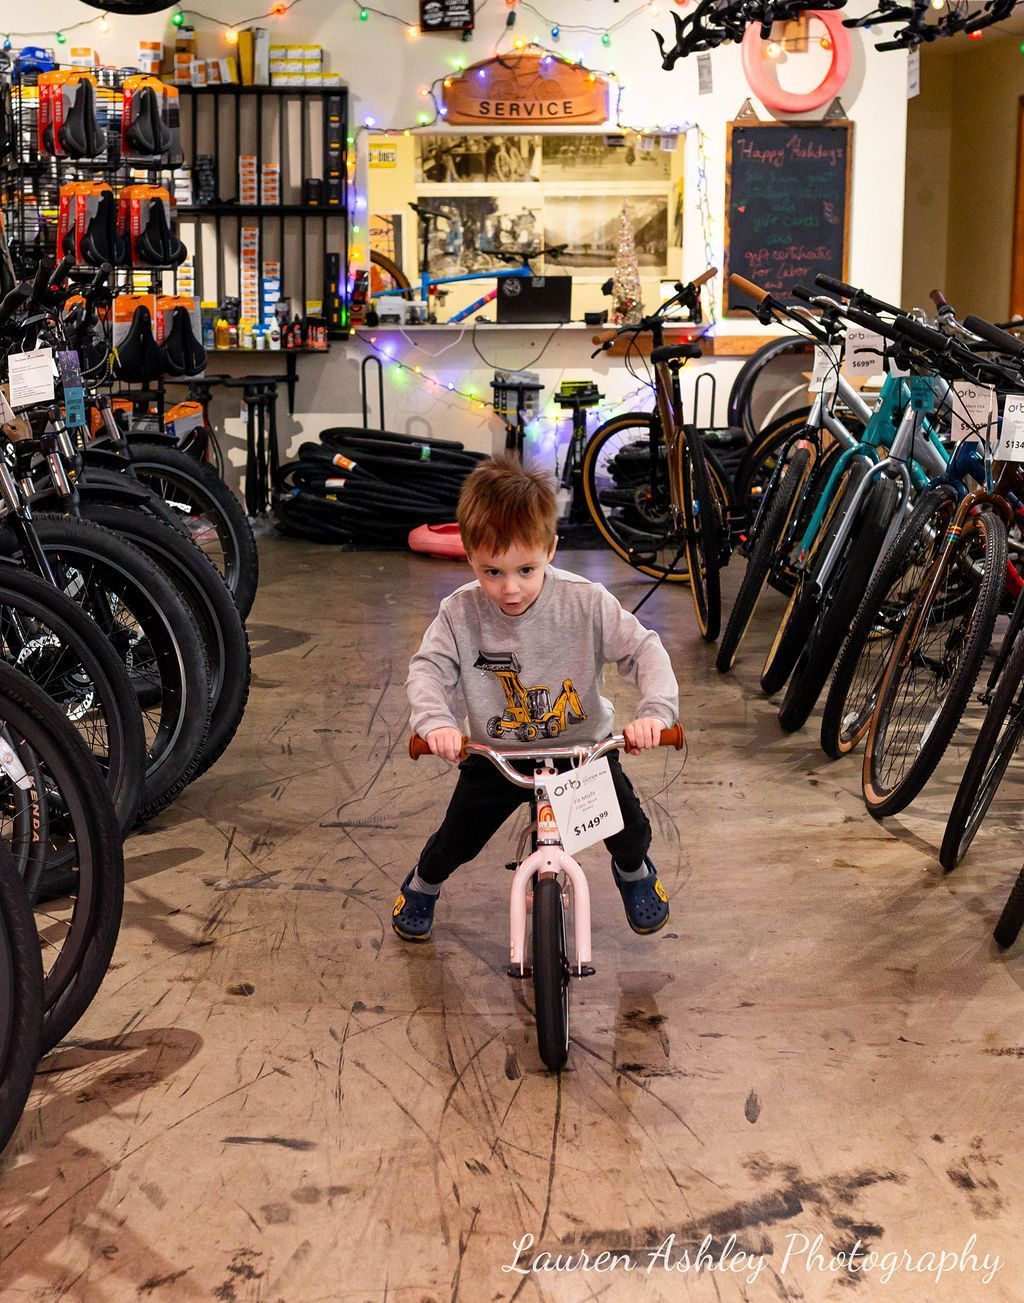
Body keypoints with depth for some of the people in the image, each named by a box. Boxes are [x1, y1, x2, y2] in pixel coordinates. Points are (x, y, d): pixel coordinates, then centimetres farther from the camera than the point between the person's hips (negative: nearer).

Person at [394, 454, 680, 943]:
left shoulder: (587, 603, -22)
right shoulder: (461, 613, -20)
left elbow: (645, 650, -19)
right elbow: (428, 669, -17)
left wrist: (656, 711, -35)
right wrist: (436, 721, -38)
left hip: (583, 745, 0)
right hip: (495, 753, 0)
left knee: (630, 828, -1)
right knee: (457, 839, 4)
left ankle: (633, 871, 39)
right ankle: (423, 884, 42)